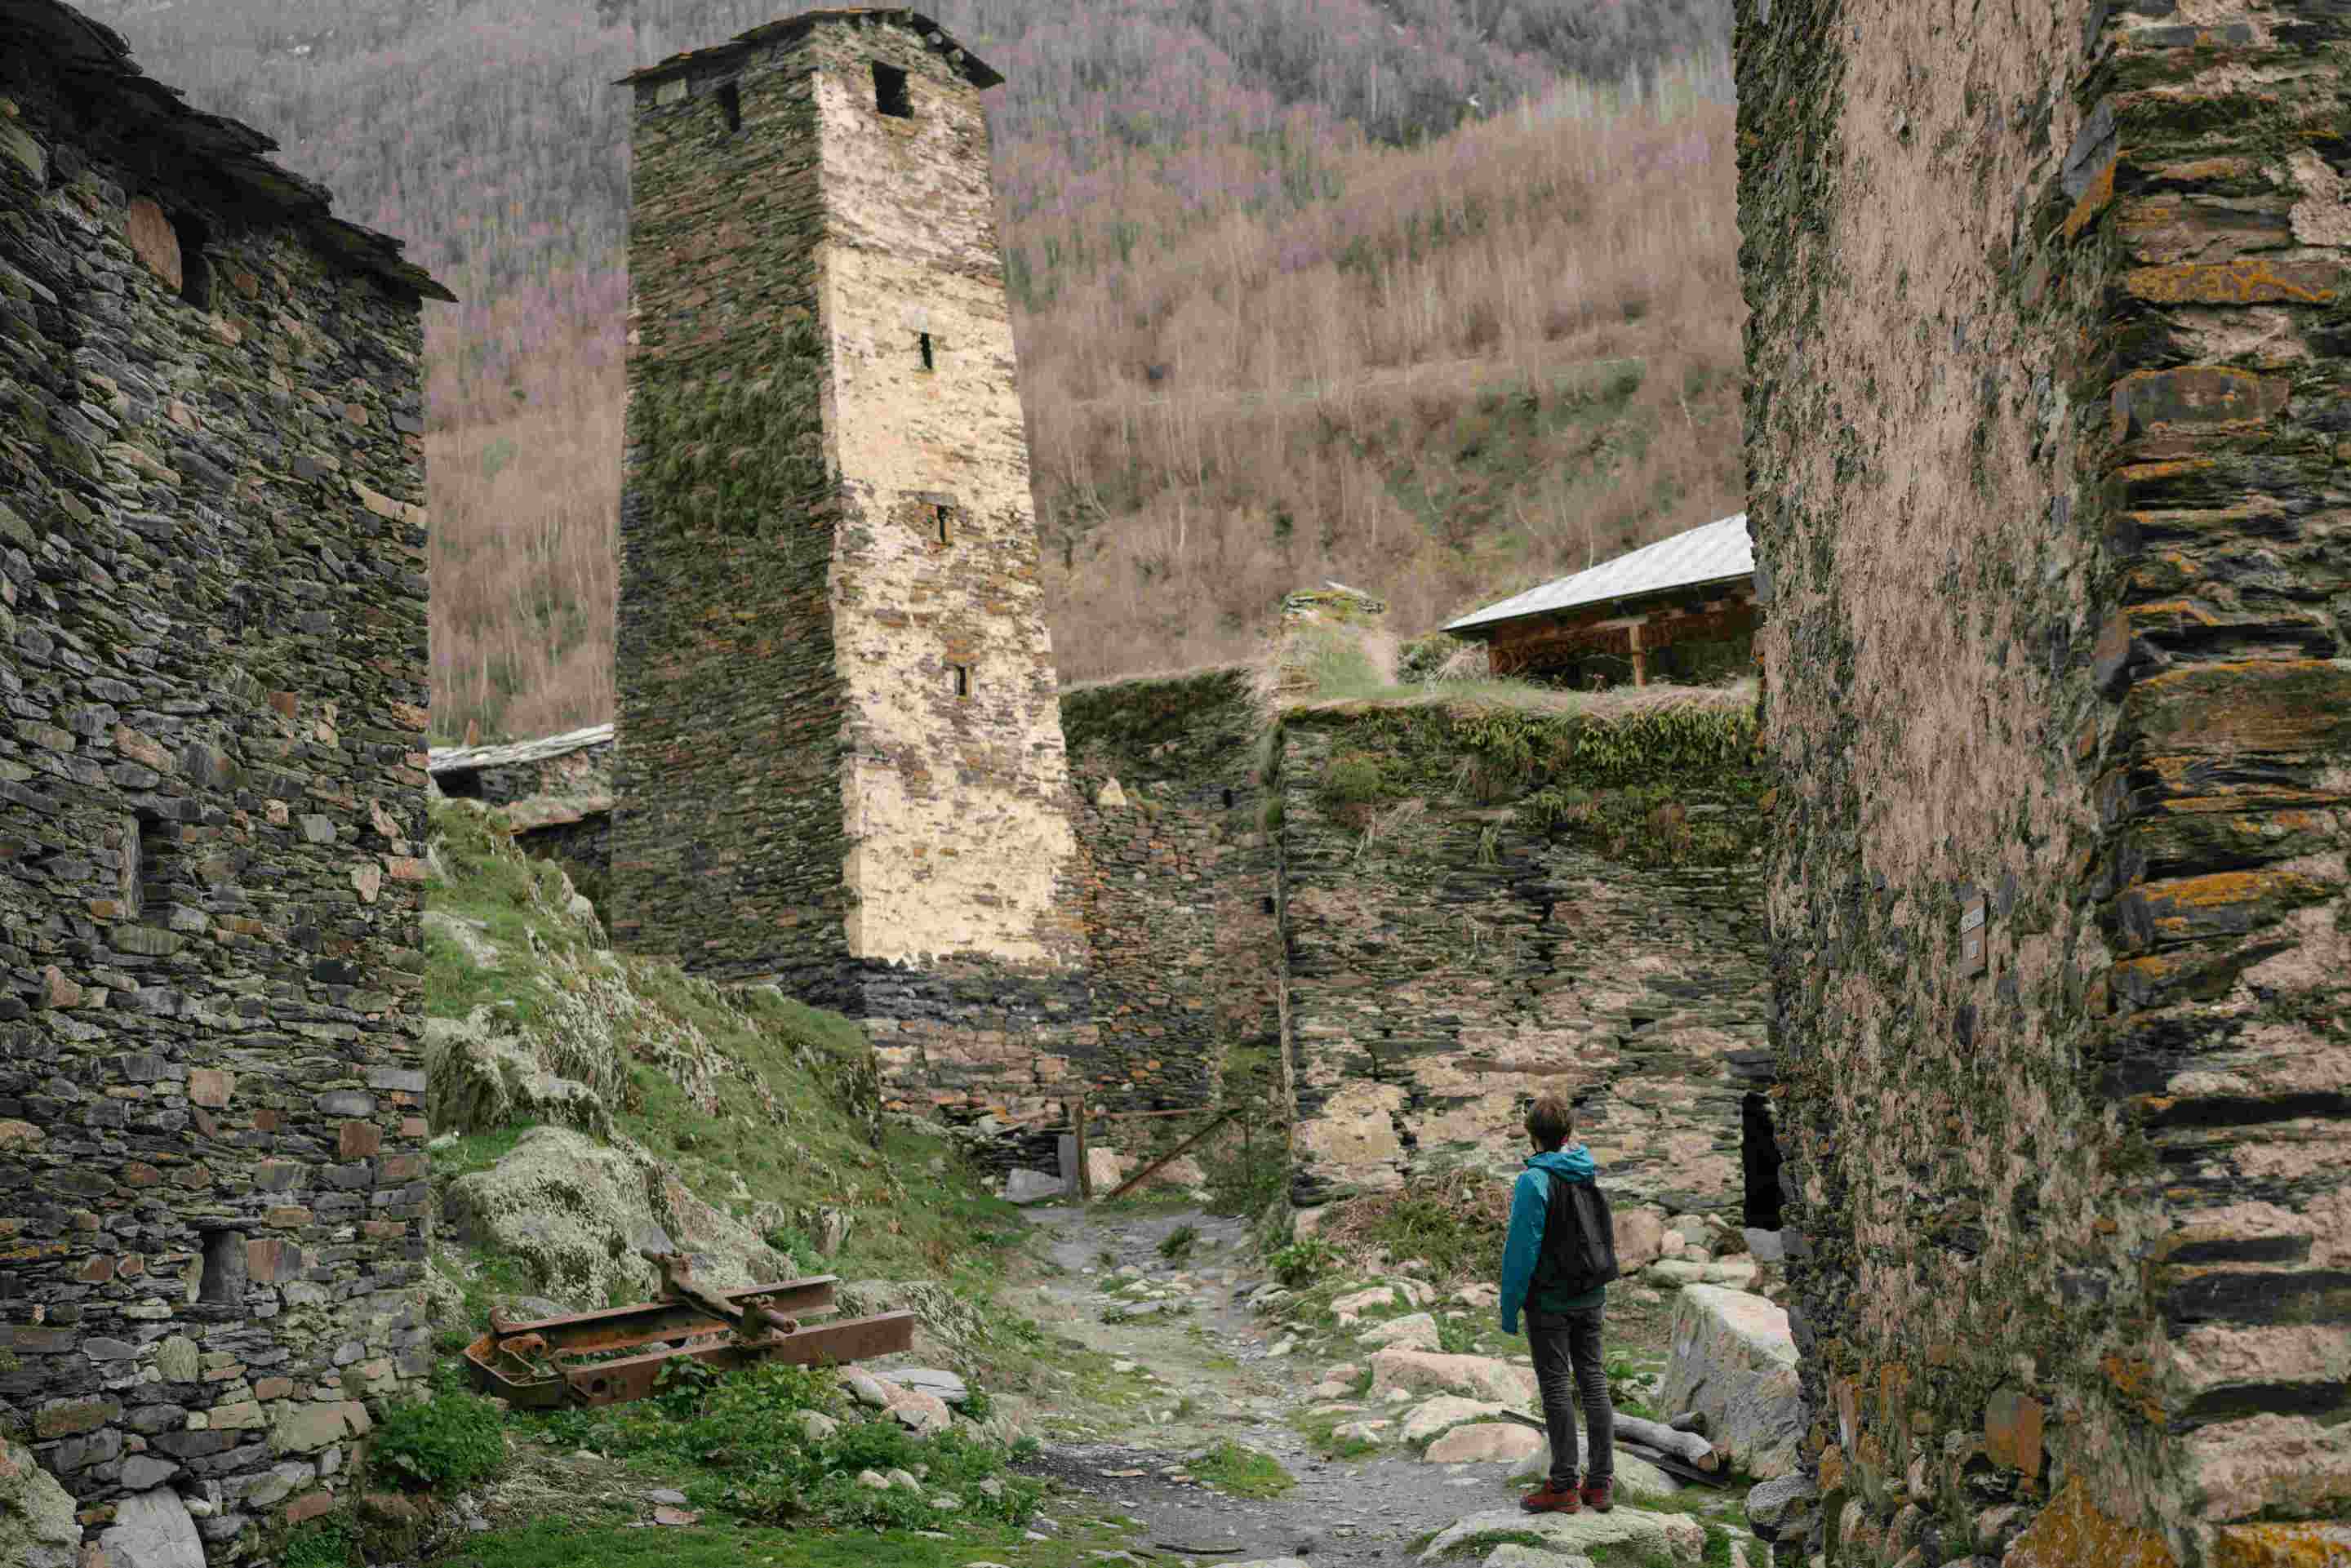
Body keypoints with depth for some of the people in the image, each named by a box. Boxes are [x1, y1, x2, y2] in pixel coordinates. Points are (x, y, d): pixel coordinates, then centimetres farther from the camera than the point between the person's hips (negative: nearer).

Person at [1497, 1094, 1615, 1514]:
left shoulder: (1535, 1180, -17)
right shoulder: (1590, 1173, 5)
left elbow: (1521, 1248, -17)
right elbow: (1605, 1236, 13)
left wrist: (1509, 1307, -11)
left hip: (1550, 1300, -6)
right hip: (1592, 1297, 6)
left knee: (1556, 1385, 0)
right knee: (1593, 1379, 11)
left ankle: (1563, 1486, 5)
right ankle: (1601, 1482, 14)